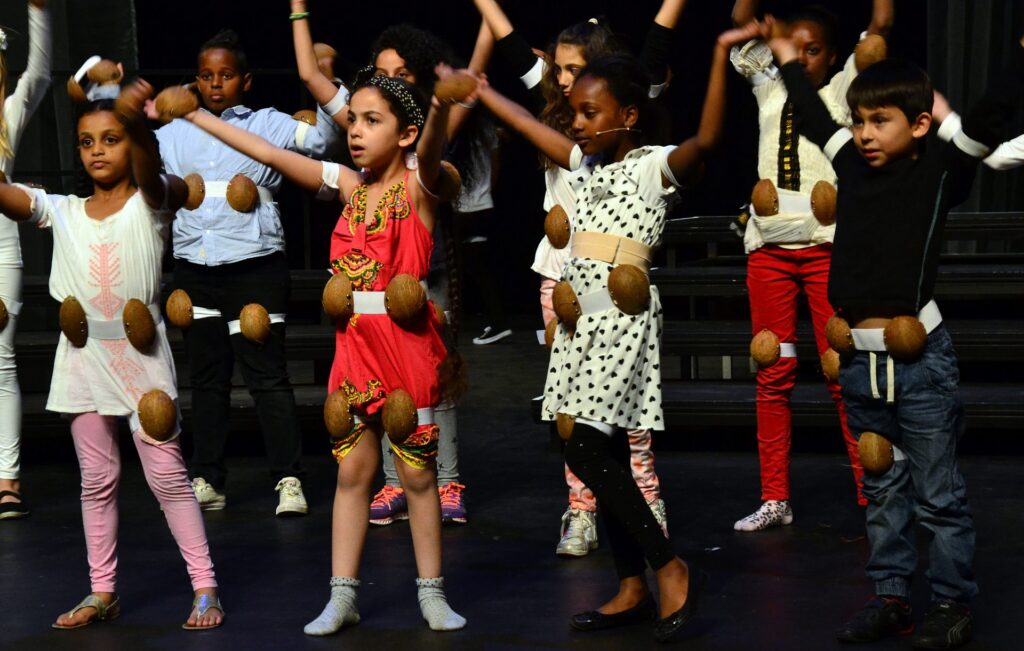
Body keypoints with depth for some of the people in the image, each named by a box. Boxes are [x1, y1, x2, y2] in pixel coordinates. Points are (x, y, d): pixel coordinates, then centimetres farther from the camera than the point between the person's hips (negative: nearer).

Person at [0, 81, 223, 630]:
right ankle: (102, 592, 19)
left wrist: (136, 122, -50)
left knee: (167, 475, -2)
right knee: (96, 479, 10)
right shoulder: (62, 211, 5)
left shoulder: (150, 202, -5)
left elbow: (150, 177, -28)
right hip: (83, 355, 4)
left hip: (140, 353, -4)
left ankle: (205, 589, 4)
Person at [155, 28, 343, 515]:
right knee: (206, 378, 11)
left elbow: (320, 138, -7)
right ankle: (206, 481, 17)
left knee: (266, 375, -6)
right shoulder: (174, 133, 14)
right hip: (195, 269, 4)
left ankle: (288, 480, -2)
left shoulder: (266, 124, 3)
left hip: (254, 269, -4)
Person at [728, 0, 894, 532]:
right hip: (769, 246, 4)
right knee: (772, 375, 5)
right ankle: (775, 499, 10)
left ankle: (871, 493, -1)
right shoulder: (770, 89, 14)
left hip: (827, 247, -4)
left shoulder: (839, 93, 6)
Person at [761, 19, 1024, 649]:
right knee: (883, 491, 13)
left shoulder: (939, 172, -5)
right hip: (860, 362, 6)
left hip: (921, 359, -5)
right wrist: (788, 57, 35)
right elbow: (815, 117, 25)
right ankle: (891, 597, 21)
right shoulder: (854, 166, 9)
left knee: (939, 495, 2)